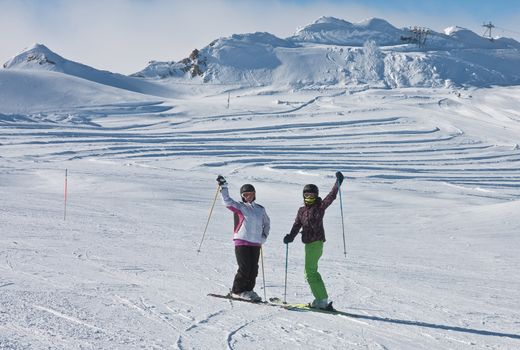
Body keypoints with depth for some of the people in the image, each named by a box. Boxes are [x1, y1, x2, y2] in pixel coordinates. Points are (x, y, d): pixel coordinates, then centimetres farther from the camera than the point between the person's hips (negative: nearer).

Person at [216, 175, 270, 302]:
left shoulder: (260, 209, 14)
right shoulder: (239, 207, 1)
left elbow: (267, 223, 27)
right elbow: (227, 201, -15)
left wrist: (264, 236, 14)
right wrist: (223, 187, -20)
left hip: (256, 243, 5)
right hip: (242, 242, -5)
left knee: (253, 269, 4)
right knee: (244, 268, -9)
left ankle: (248, 290, 16)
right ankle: (237, 291, 4)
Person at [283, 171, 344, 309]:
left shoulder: (320, 206, -1)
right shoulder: (301, 211, 16)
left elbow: (331, 196, -11)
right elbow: (297, 225, 9)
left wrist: (338, 183, -21)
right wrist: (290, 236, -8)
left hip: (316, 242, -8)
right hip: (308, 243, 8)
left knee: (310, 271, -11)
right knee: (311, 271, 13)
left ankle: (322, 300, -10)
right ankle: (321, 299, 21)